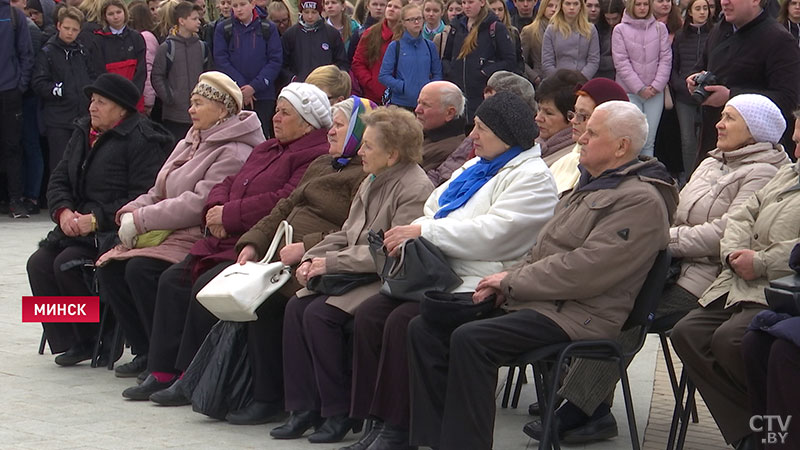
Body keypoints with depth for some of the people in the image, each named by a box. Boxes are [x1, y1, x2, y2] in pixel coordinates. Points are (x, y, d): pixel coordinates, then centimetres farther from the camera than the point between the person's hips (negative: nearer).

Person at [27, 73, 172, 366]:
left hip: (115, 231, -8)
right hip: (77, 223, 8)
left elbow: (143, 198, -20)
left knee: (67, 264, -25)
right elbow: (59, 180, 16)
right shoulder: (83, 131, 15)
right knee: (39, 263, -12)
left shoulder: (142, 140, -12)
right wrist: (64, 212, -6)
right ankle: (70, 342, -5)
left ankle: (98, 339, -7)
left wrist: (96, 220, -22)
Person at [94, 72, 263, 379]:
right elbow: (159, 192, 19)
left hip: (200, 238, -10)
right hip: (168, 232, 10)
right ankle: (145, 352, 1)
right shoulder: (189, 143, 20)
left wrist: (141, 220, -18)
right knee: (109, 267, -8)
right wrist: (131, 213, -2)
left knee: (141, 270, -28)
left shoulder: (234, 153, -12)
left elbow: (198, 205, -21)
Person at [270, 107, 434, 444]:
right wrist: (313, 258, 1)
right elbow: (346, 234, 20)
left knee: (319, 314, -23)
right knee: (296, 307, -10)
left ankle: (340, 412, -12)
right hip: (356, 274, 9)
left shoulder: (415, 189, -15)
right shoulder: (372, 182, 17)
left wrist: (331, 263, -18)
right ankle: (304, 407, -6)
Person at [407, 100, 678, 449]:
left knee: (470, 340, -31)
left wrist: (512, 280, -12)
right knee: (425, 328, -4)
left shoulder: (641, 201, -11)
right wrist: (508, 281, 4)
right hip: (535, 299, 10)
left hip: (576, 314, -10)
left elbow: (586, 270, -20)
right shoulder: (590, 184, 22)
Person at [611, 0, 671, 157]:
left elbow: (666, 59, 5)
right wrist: (640, 88, -9)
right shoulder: (620, 30, 1)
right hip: (629, 92, -2)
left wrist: (657, 86, -7)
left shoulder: (660, 28, 7)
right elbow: (621, 63, -4)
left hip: (655, 92, 2)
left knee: (649, 141, 2)